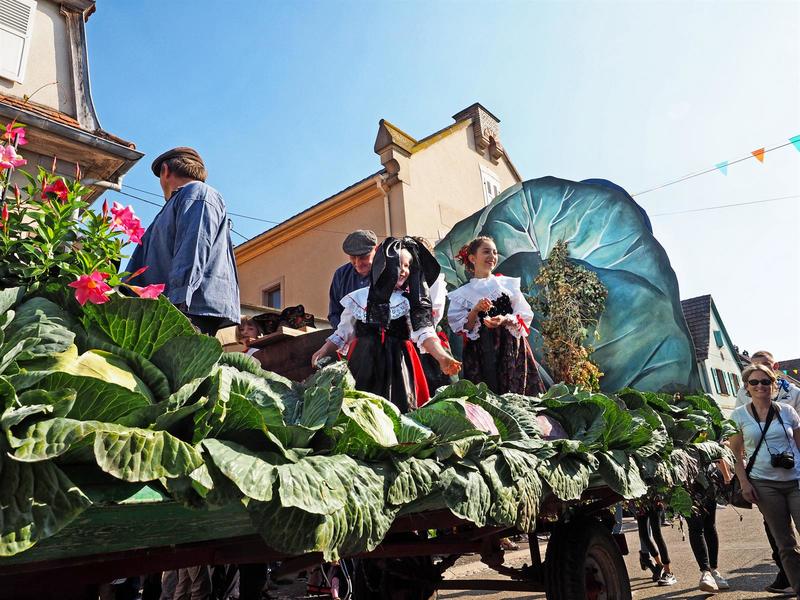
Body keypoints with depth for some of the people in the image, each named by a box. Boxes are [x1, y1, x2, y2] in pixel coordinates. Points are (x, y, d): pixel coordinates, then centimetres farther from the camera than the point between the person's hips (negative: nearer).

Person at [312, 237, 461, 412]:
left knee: (400, 411, -2)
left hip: (398, 365, 0)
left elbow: (424, 331, -9)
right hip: (363, 363, 0)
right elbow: (343, 332, 13)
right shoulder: (359, 297, 6)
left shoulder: (411, 300, 5)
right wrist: (323, 352, -1)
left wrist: (441, 356, -25)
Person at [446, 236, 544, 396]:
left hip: (512, 348, 1)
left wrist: (505, 320, -12)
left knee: (516, 394, -2)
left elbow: (526, 316, 6)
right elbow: (460, 329, 2)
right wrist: (475, 310, -13)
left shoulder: (508, 283, 12)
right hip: (481, 354, -1)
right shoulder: (462, 294, 8)